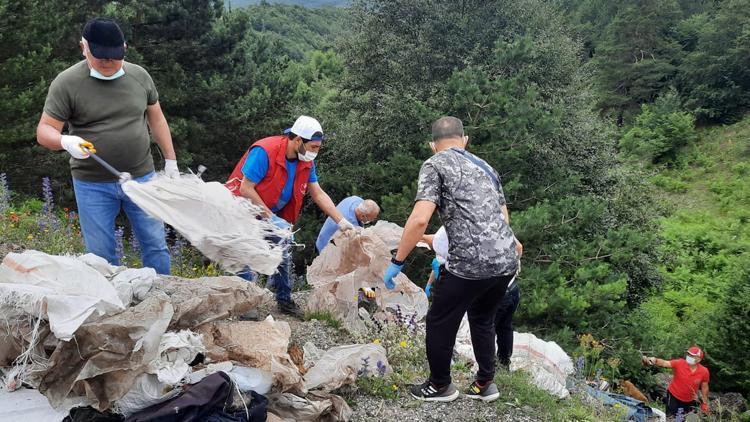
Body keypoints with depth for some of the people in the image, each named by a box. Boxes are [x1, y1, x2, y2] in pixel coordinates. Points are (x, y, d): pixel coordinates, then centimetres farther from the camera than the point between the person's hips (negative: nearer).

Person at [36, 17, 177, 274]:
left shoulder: (139, 76, 3)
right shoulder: (66, 83, -7)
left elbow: (156, 119, 13)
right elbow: (45, 130, -7)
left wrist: (170, 160, 10)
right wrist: (65, 141, -29)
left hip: (142, 178, 2)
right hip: (93, 185, -2)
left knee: (156, 245, 8)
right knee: (101, 255, 6)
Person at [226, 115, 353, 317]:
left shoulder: (306, 162, -7)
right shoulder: (264, 152, -29)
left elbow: (319, 194, -1)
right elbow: (246, 189, -28)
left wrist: (341, 222, -7)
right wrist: (271, 217, -28)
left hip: (272, 213, 7)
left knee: (283, 250, 8)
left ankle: (284, 300, 21)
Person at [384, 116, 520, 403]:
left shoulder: (435, 164, 1)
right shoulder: (485, 166, 21)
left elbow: (419, 219, -13)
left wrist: (397, 263, -6)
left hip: (471, 264, -7)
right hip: (507, 260, 7)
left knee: (440, 322, 14)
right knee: (482, 319, 27)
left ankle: (440, 386, 29)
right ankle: (485, 384, 36)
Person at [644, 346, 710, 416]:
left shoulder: (704, 371, -14)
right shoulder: (679, 363, -21)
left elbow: (704, 387, 0)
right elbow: (664, 363, -34)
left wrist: (705, 403, 8)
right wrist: (655, 360, -56)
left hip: (690, 401, 3)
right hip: (674, 397, -3)